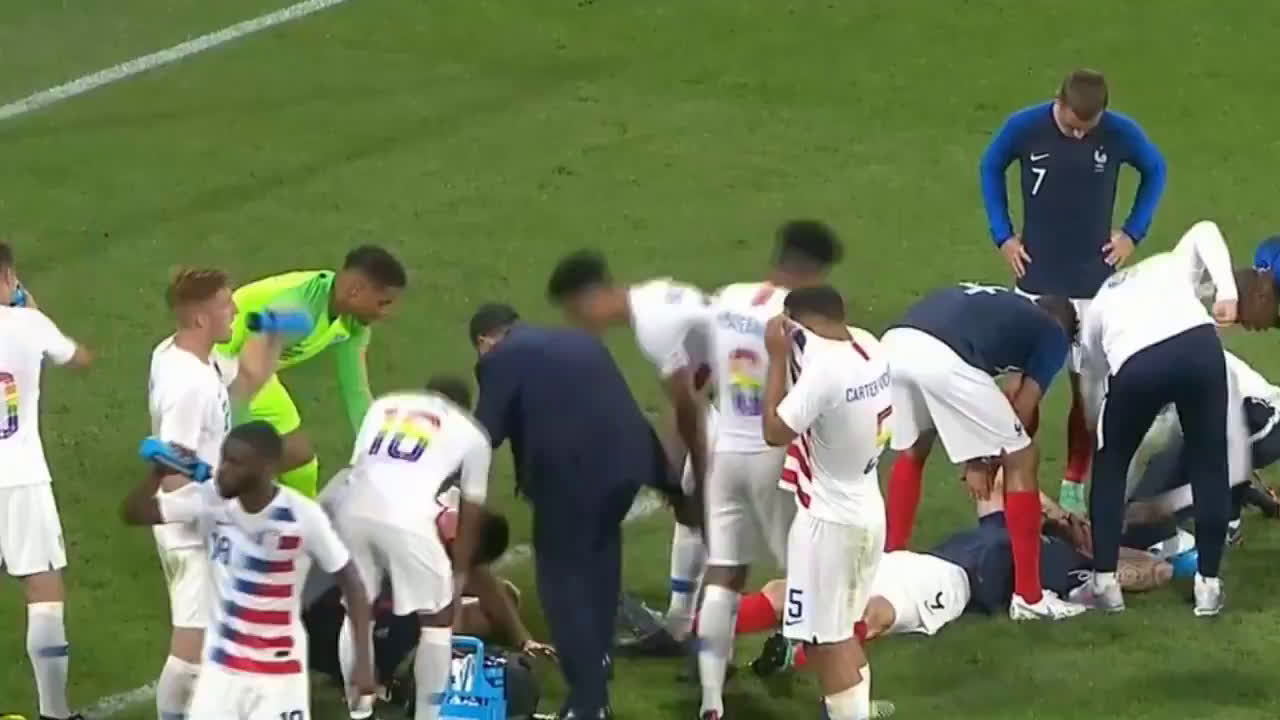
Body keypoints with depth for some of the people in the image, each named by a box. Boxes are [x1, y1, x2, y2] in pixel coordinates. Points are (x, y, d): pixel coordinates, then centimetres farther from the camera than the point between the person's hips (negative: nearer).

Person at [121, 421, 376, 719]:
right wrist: (158, 473, -26)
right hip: (222, 667, 3)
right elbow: (133, 514, -6)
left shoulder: (303, 516, -20)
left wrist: (363, 658, -14)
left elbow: (350, 580, -10)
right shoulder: (210, 499, -10)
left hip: (279, 672, -3)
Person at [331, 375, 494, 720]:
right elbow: (471, 514, 24)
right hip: (405, 519, -3)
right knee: (437, 619, 17)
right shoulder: (471, 433, 23)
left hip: (354, 510, 3)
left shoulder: (385, 404, 31)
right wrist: (459, 575, 35)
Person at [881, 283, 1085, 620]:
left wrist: (976, 459, 35)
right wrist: (987, 459, 36)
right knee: (1020, 462, 11)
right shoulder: (1053, 334, 23)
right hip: (944, 359, -6)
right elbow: (1022, 411, 20)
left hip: (896, 343, 6)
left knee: (911, 451, 35)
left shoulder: (997, 305, 40)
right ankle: (1029, 598, 14)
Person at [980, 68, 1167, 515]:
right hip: (1036, 281, 0)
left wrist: (1133, 233, 0)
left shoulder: (1121, 134, -13)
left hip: (1093, 283, 0)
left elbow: (1155, 172, 7)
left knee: (1088, 386, 4)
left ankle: (1076, 483, 15)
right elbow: (991, 169, 5)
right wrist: (1002, 235, 0)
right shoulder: (1025, 127, -14)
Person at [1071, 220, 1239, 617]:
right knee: (1209, 465, 19)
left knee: (1110, 464, 25)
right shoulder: (1176, 264, 38)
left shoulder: (1097, 307, 38)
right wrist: (1226, 290, 4)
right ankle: (1208, 585, 21)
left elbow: (1091, 399, 40)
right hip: (1197, 343, 0)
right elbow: (1204, 232, 13)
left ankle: (1104, 583, 23)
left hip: (1135, 363, 0)